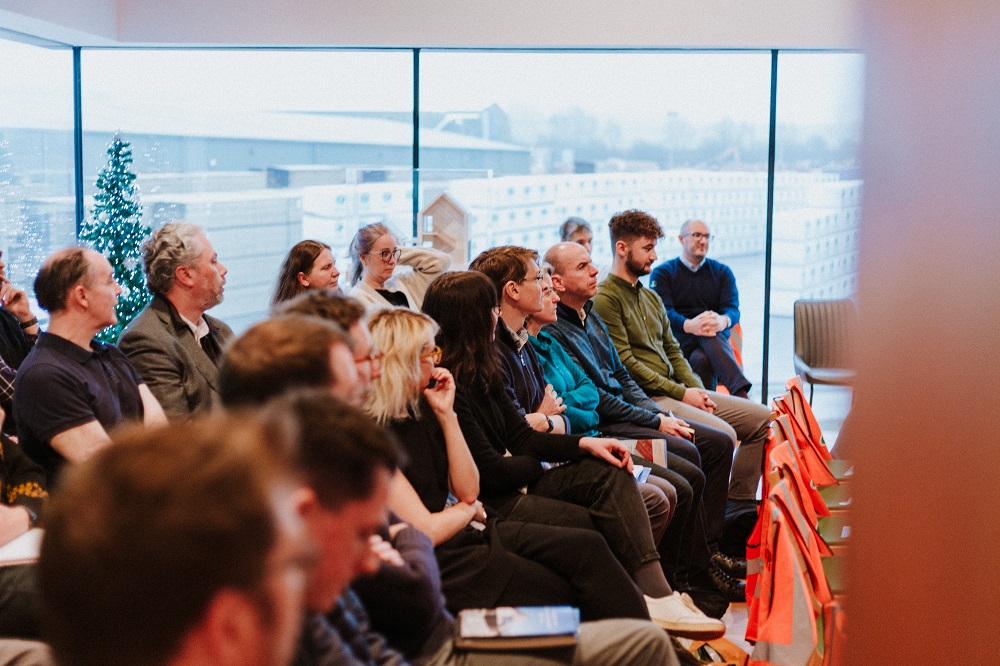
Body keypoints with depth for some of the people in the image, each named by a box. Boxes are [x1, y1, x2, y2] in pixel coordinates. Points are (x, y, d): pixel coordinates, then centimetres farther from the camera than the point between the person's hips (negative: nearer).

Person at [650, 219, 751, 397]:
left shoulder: (722, 272, 20)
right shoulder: (662, 273, 12)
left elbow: (733, 308, 2)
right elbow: (663, 312, -6)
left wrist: (723, 321, -27)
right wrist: (689, 325, -30)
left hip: (717, 339, 1)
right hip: (679, 340, -1)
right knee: (701, 360, -38)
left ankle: (740, 394, -54)